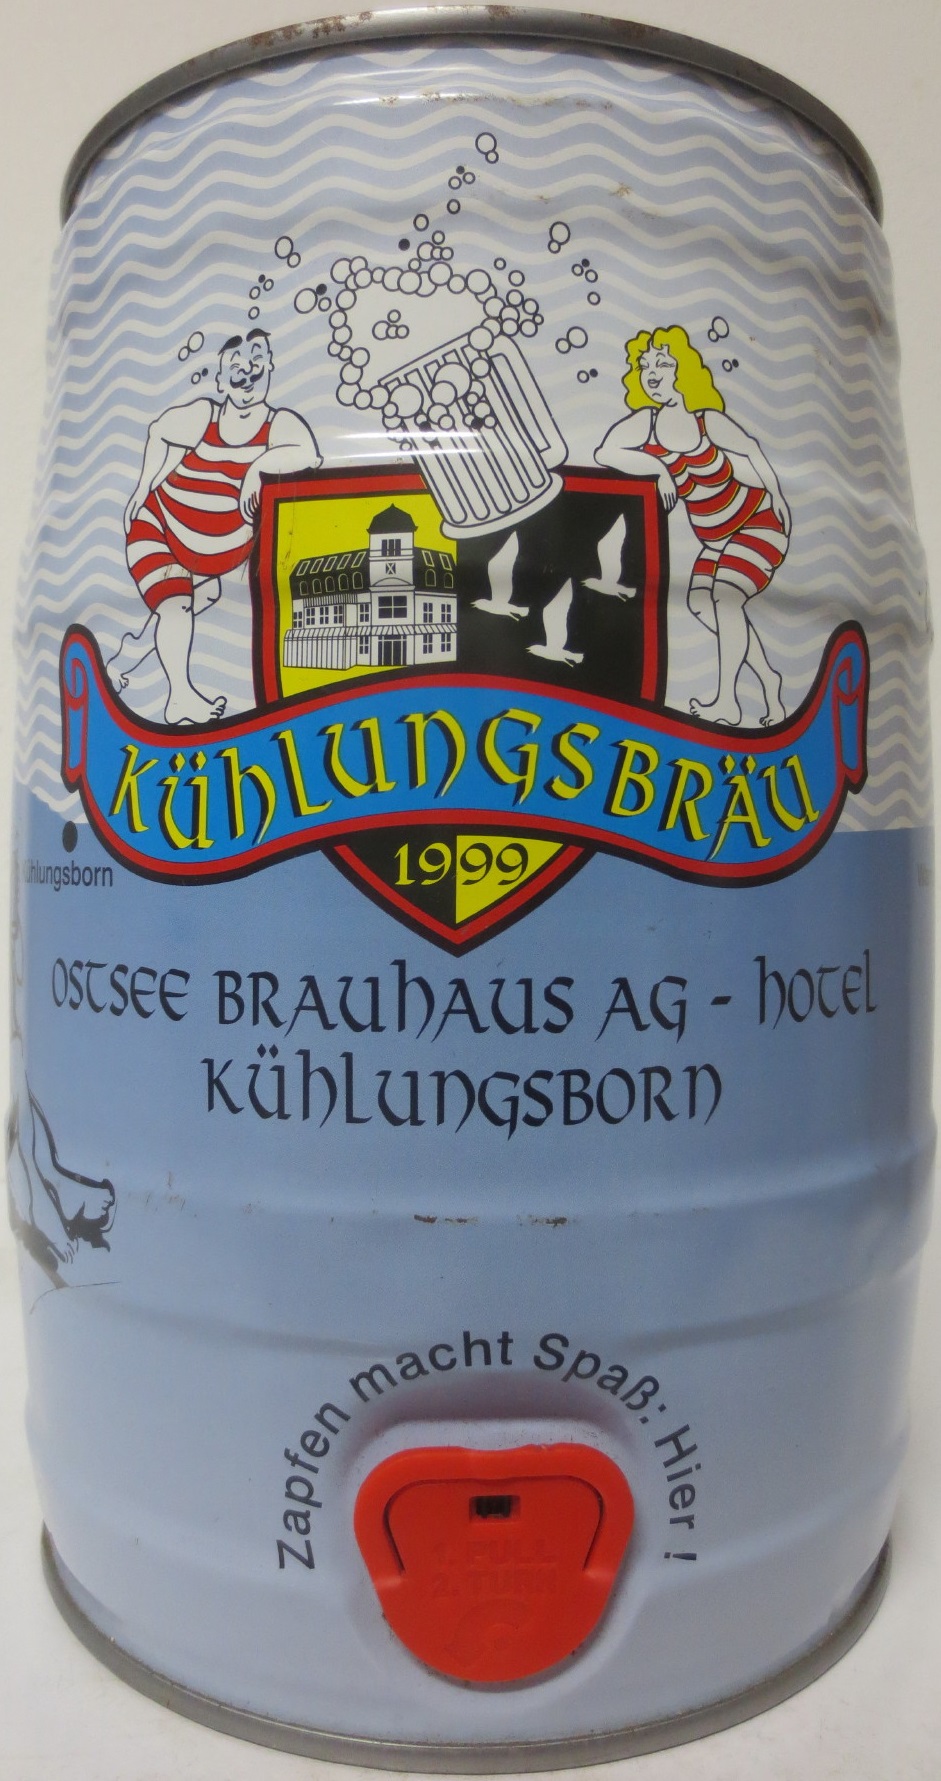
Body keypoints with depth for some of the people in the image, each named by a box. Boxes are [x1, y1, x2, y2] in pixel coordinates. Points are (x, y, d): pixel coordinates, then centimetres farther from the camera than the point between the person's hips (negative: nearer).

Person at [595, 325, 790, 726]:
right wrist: (659, 469, -32)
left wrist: (776, 496, 6)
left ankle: (727, 702, -17)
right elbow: (604, 453, -25)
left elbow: (751, 450, -3)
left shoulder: (707, 420, -18)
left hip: (759, 521, -6)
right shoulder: (647, 421, -9)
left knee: (725, 596, -21)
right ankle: (767, 679, 23)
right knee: (703, 606, 6)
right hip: (716, 537, 6)